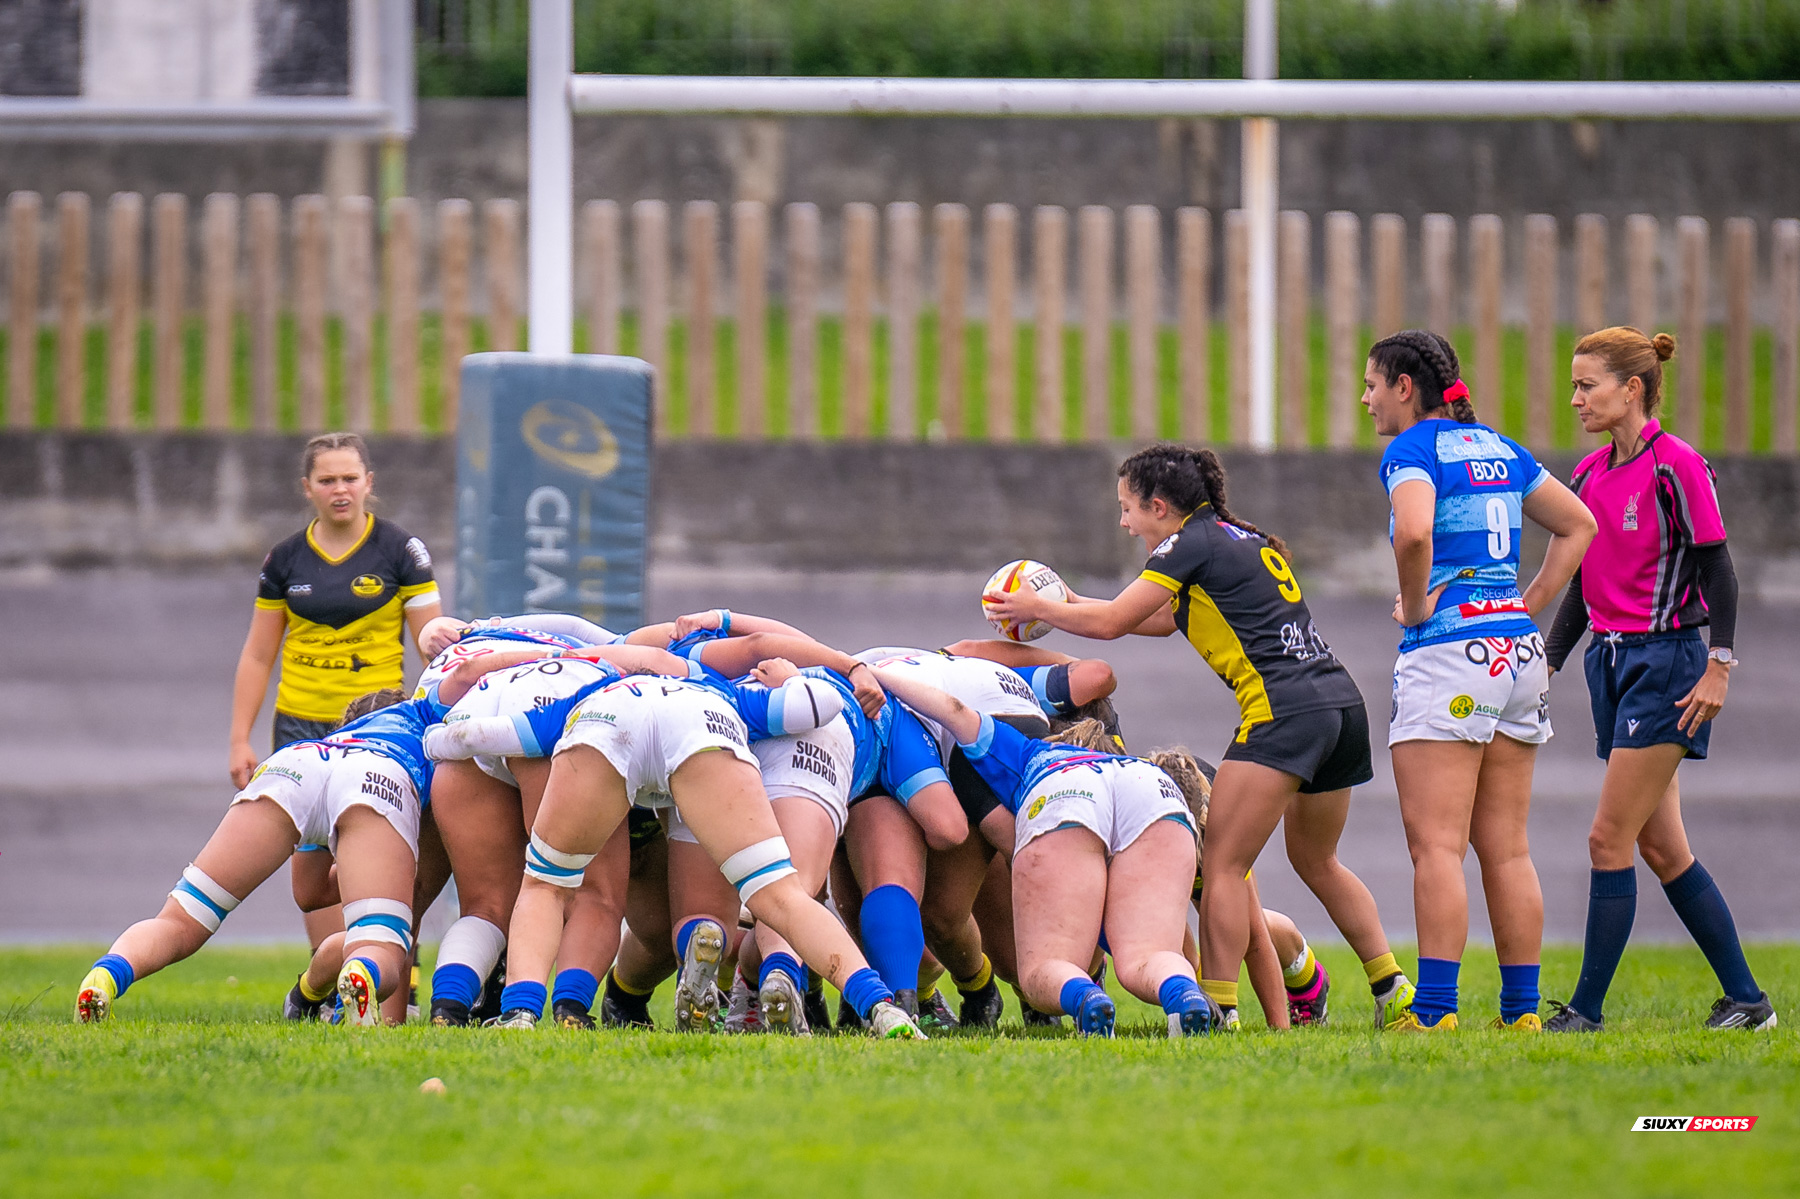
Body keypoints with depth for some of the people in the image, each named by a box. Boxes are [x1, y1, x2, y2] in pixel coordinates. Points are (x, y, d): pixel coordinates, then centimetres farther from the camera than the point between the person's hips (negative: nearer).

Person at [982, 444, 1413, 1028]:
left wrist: (1036, 608, 12)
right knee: (1316, 861, 22)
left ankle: (1217, 1008, -13)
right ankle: (1393, 990, 18)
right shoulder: (1243, 539, 23)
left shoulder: (1194, 544, -4)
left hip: (1283, 707, -9)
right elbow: (1165, 620, 34)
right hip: (1341, 700, 9)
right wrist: (1066, 604, 33)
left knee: (1224, 864, -7)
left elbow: (1110, 623, -3)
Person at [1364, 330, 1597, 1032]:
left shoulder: (1413, 449, -6)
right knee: (1506, 849, 9)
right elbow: (1578, 525, 23)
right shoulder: (1499, 449, 16)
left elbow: (1414, 532, -26)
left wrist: (1414, 607, -10)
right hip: (1518, 648, 8)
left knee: (1436, 843, -9)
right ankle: (1522, 1009, 8)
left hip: (1448, 651, -8)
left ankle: (1434, 1010, -14)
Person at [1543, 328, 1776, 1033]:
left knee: (1610, 840, -9)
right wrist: (1549, 662, 13)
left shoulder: (1676, 466, -11)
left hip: (1665, 659, -8)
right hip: (1610, 659, 8)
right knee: (1662, 848, 8)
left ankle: (1587, 1009, -5)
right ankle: (1746, 1000, 14)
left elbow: (1716, 570, -12)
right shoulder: (1591, 474, 12)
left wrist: (1718, 667, -16)